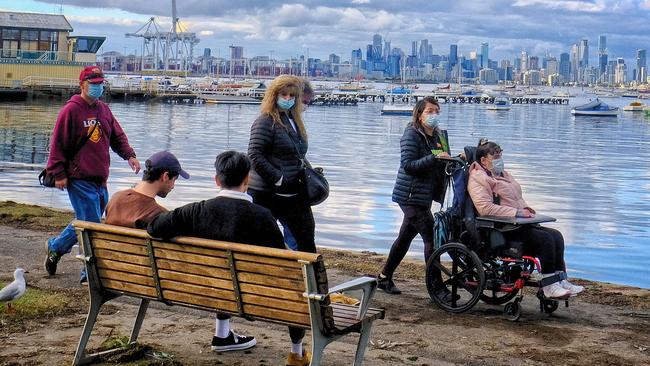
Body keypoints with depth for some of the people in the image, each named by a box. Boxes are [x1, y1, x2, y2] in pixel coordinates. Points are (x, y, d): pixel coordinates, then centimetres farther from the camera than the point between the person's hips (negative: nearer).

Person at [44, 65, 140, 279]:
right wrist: (59, 174, -11)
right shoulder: (71, 110, -7)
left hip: (100, 179, 7)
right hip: (79, 179, -7)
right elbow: (58, 144, -8)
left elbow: (117, 136, 18)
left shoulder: (104, 109, 14)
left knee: (85, 223, 13)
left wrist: (129, 155, 0)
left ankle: (55, 248, 32)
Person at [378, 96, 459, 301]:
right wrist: (434, 158, -28)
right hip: (411, 195, -8)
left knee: (405, 237, 15)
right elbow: (408, 165, -19)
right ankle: (437, 288, -8)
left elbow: (438, 165, 21)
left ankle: (384, 278, 28)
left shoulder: (438, 135, 13)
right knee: (431, 238, -11)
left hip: (424, 196, 8)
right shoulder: (412, 134, -12)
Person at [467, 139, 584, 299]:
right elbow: (485, 208, -22)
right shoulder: (478, 179, -8)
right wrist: (516, 212, -21)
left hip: (518, 225, 10)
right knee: (545, 238, -23)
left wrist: (525, 208, 10)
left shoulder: (504, 175, 24)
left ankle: (561, 280, -8)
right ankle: (549, 287, -20)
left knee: (556, 235, -7)